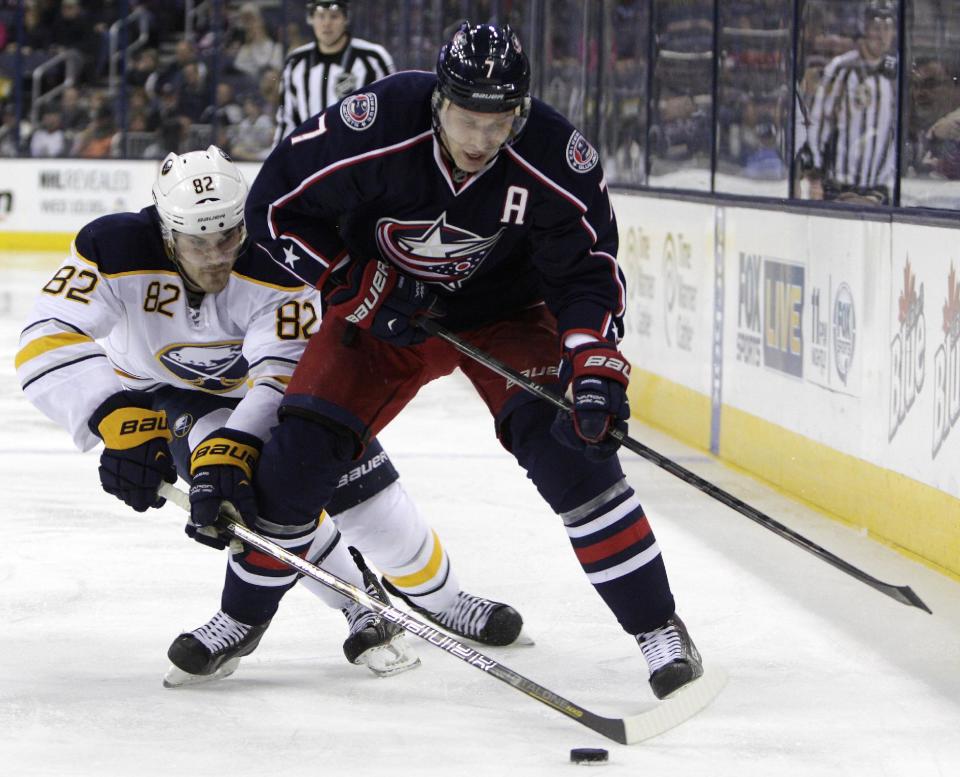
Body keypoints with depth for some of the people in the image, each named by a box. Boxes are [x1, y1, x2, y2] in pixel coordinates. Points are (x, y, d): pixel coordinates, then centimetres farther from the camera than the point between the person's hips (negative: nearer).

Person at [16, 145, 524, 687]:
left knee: (364, 488, -6)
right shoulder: (116, 251, -35)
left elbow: (281, 377, -39)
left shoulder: (276, 264, -34)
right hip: (170, 393, -1)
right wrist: (121, 421, -56)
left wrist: (227, 452, -54)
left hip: (273, 366, 1)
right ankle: (363, 610, -11)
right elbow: (49, 342, -43)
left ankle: (442, 601, 24)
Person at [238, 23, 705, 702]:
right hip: (378, 307, 1)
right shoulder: (373, 128, -30)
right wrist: (355, 287, -20)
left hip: (502, 312, 0)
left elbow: (589, 271, -16)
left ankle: (657, 627, -12)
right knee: (302, 451, -10)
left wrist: (594, 367, -31)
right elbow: (275, 207, -16)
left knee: (569, 447, -21)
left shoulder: (557, 157, -27)